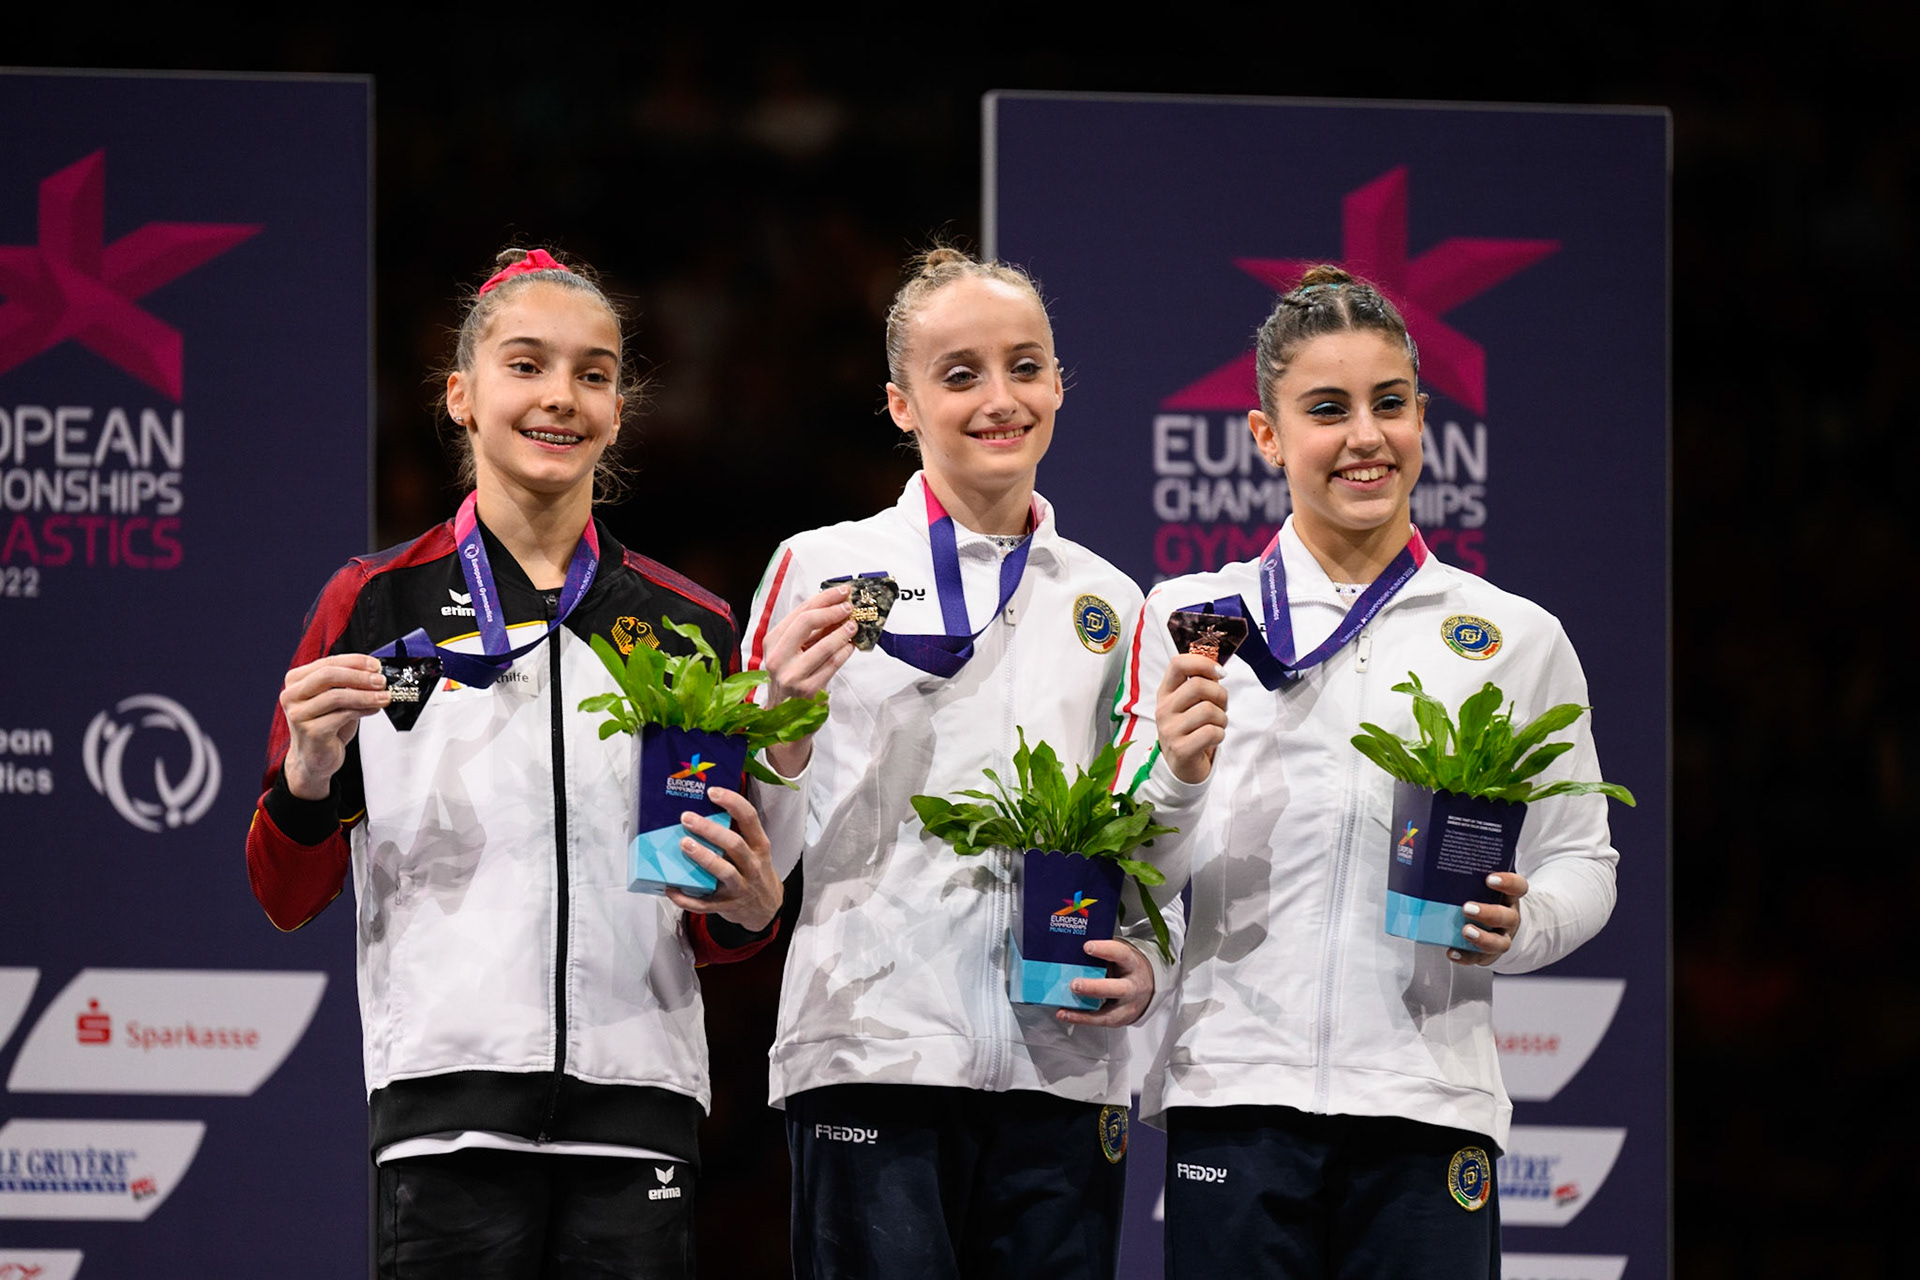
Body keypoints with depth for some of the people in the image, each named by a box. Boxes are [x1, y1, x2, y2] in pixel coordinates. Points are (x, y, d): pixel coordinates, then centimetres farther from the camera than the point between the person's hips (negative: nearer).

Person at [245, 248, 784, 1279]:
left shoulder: (690, 627, 14)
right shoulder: (374, 608, 7)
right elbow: (286, 899, 7)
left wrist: (749, 911, -3)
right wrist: (309, 774, -13)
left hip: (634, 1102, 2)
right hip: (446, 1108, -2)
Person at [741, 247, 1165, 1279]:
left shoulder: (1107, 603, 16)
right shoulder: (823, 570, 5)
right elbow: (756, 857, 4)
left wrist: (1143, 964, 2)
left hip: (1062, 1068, 3)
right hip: (876, 1052, -3)